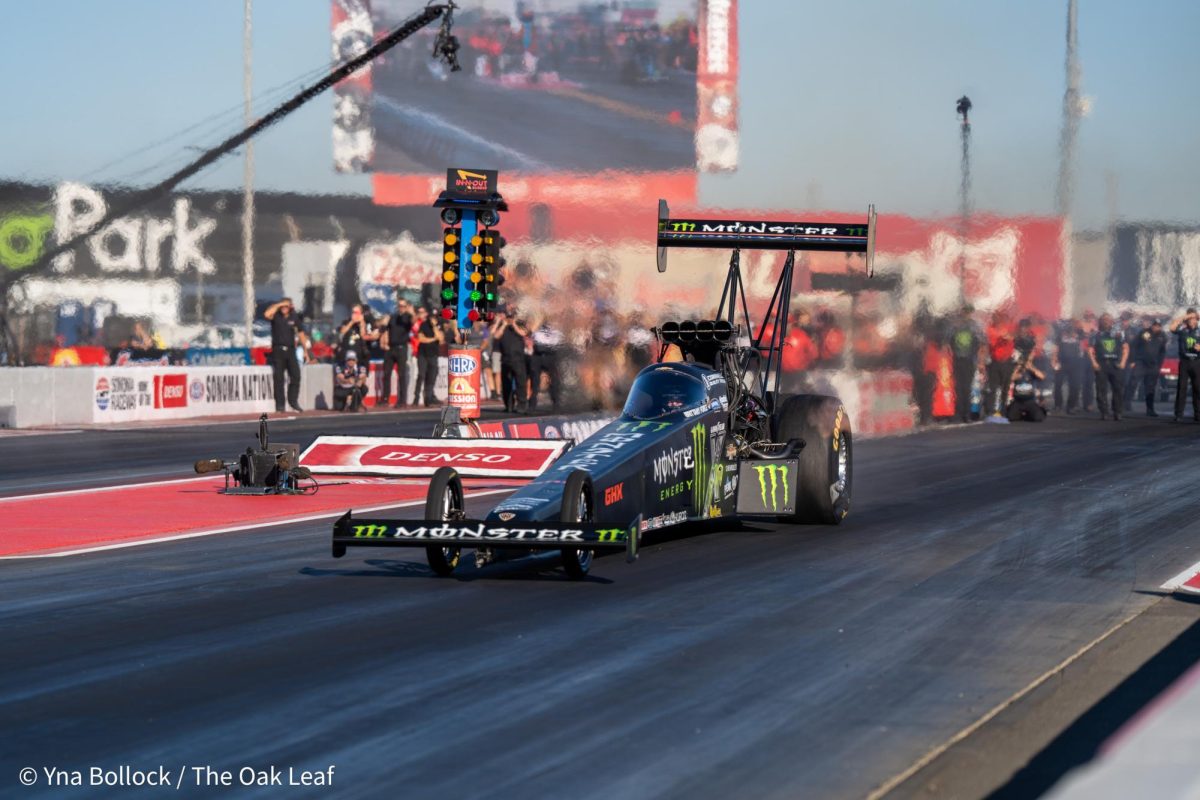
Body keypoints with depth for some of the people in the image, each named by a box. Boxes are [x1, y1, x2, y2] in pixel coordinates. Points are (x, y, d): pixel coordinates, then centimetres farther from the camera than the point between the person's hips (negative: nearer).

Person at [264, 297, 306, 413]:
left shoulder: (293, 318, 9)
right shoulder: (276, 316, -1)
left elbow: (301, 334, 12)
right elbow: (267, 314, -24)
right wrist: (278, 305, -17)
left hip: (290, 350, 3)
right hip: (278, 350, -3)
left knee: (295, 376, -4)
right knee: (279, 378, -1)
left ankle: (293, 400, 7)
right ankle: (279, 404, 2)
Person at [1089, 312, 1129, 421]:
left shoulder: (1118, 332, 9)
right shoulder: (1096, 334, 7)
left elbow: (1125, 348, 10)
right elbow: (1091, 349, 5)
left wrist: (1122, 362, 0)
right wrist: (1094, 362, -6)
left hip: (1115, 364, 1)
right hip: (1101, 364, -1)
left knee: (1118, 389, -2)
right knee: (1101, 389, -4)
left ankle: (1117, 413, 5)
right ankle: (1103, 413, 0)